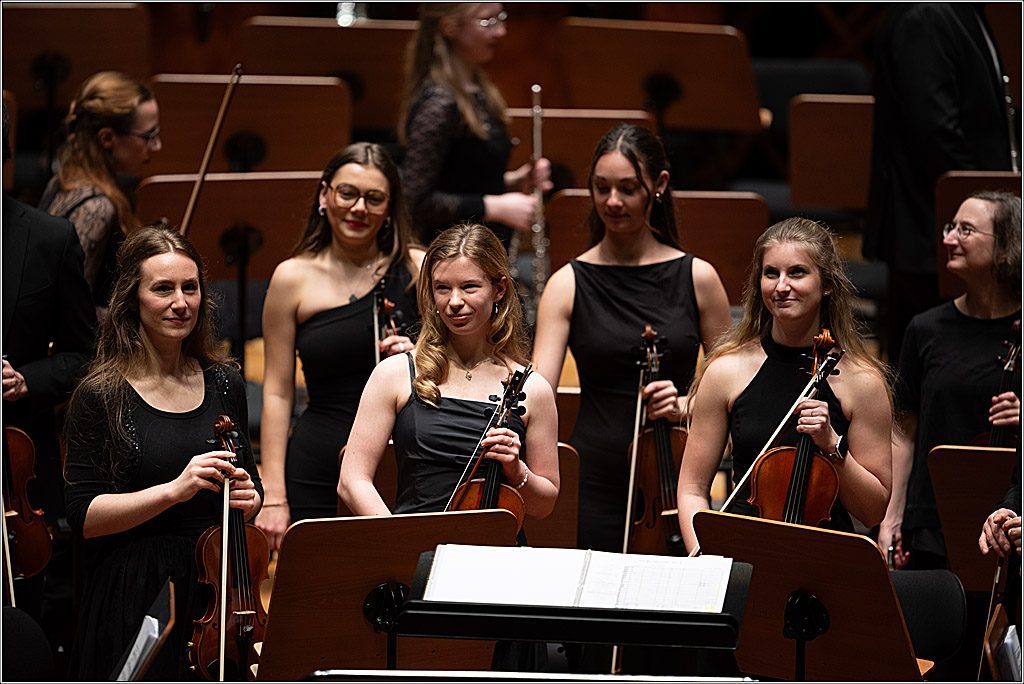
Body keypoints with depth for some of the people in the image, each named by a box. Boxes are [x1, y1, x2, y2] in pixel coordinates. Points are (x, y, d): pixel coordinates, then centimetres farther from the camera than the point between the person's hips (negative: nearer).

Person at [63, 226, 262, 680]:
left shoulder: (224, 383, 6)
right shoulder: (101, 396, -7)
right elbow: (84, 516, -12)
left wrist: (247, 497, -7)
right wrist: (175, 489, -22)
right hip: (135, 600, -4)